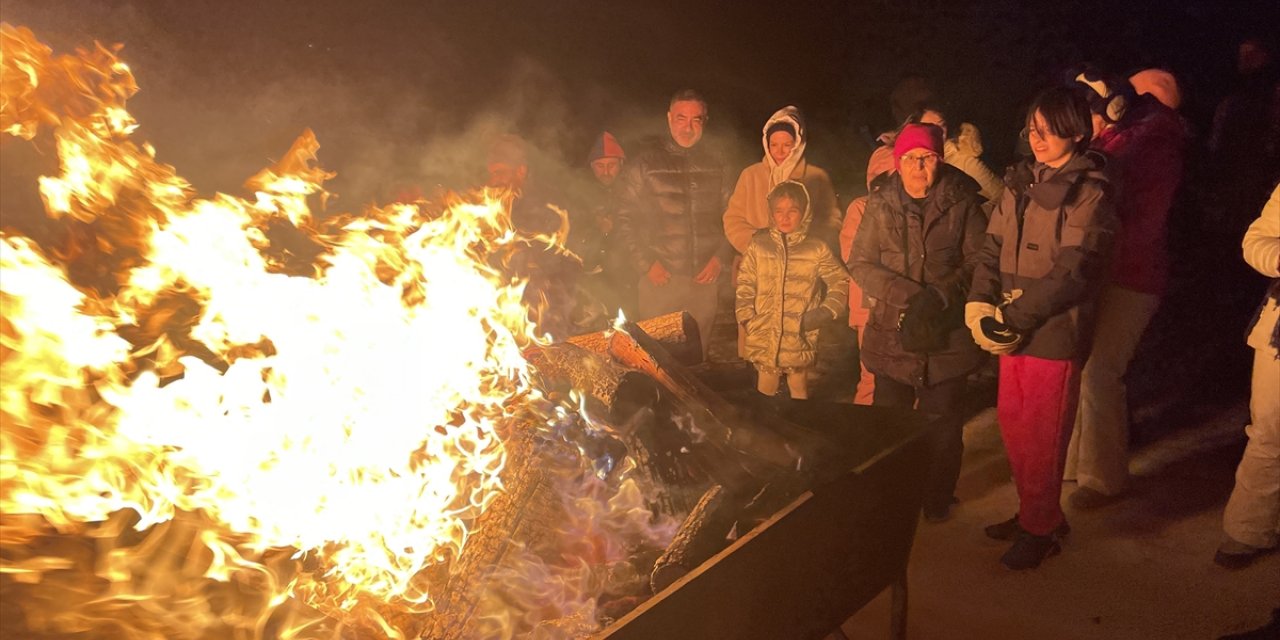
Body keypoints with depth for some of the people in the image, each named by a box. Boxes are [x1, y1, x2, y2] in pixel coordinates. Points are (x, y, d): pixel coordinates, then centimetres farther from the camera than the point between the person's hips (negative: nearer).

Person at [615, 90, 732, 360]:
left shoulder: (715, 166, 11)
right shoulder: (645, 164, 2)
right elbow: (625, 220, 0)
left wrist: (720, 258, -1)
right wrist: (645, 264, -9)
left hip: (704, 280, 3)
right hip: (660, 281, -3)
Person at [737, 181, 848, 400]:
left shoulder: (817, 249, 0)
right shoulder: (758, 246, 2)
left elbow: (840, 282, 8)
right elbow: (744, 287, 4)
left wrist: (825, 312, -2)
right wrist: (746, 320, -4)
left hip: (800, 340, -1)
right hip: (764, 339, 1)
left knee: (799, 394, 10)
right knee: (765, 396, 12)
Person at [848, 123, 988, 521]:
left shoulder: (961, 202, -3)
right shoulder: (881, 204, 1)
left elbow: (978, 261, -3)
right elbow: (860, 264, -1)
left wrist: (940, 296, -18)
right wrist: (909, 294, -14)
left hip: (947, 336, -1)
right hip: (892, 335, 1)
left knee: (943, 426, 9)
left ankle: (937, 502, 28)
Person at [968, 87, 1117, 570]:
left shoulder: (1089, 194, -10)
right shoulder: (1021, 182, 10)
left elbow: (1072, 275, -16)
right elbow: (993, 248, 8)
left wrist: (1012, 317, -19)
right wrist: (979, 304, -7)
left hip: (1055, 332, -6)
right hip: (1012, 330, 6)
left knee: (1041, 438, 4)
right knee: (1012, 425, 14)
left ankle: (1040, 528, 21)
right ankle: (1035, 514, 33)